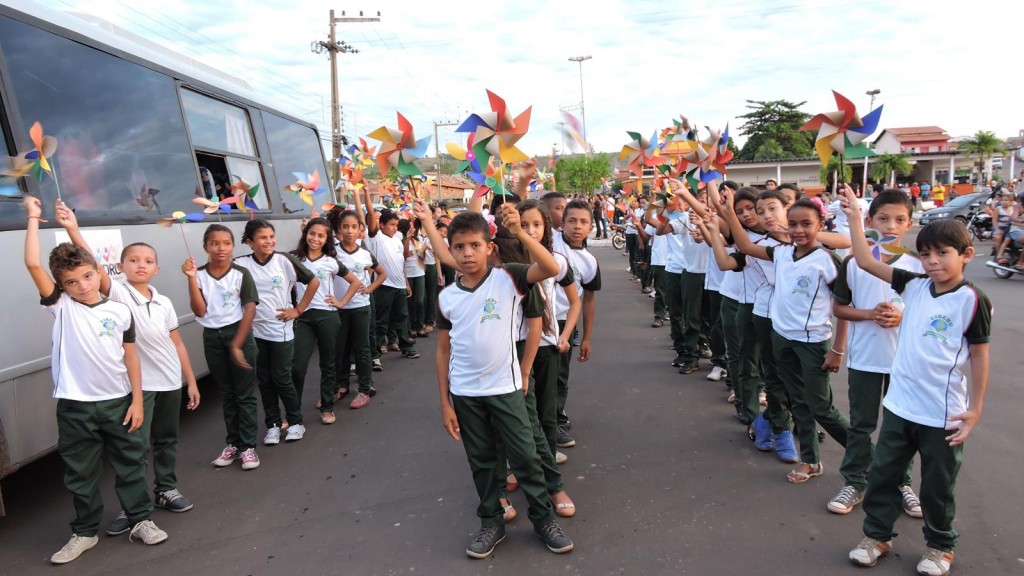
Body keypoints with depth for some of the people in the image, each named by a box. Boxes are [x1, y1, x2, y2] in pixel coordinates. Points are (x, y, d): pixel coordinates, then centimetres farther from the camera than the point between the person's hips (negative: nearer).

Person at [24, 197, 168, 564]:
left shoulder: (120, 311, -1)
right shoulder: (61, 306, -4)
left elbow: (130, 357, 3)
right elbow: (33, 265, -16)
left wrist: (137, 400, 0)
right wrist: (33, 218, -13)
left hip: (118, 401, 1)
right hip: (75, 406, -1)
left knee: (130, 463, 11)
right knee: (80, 473, 11)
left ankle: (141, 520, 26)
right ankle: (85, 532, 27)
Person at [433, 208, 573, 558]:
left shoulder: (508, 278, -7)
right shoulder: (446, 298, 0)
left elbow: (551, 269, -23)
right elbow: (443, 351, 4)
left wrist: (519, 231, -30)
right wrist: (444, 403, 3)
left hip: (505, 387, -2)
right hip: (465, 393, 3)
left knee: (525, 456, 5)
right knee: (481, 461, 14)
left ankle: (544, 519, 24)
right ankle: (491, 523, 30)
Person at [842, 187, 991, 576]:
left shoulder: (972, 300, -11)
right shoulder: (915, 286, 1)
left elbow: (979, 357, -6)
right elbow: (866, 262, 0)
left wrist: (976, 409, -6)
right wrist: (855, 218, -4)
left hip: (944, 414, -4)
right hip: (900, 405, 4)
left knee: (937, 486, 13)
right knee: (883, 473, 13)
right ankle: (877, 535, 31)